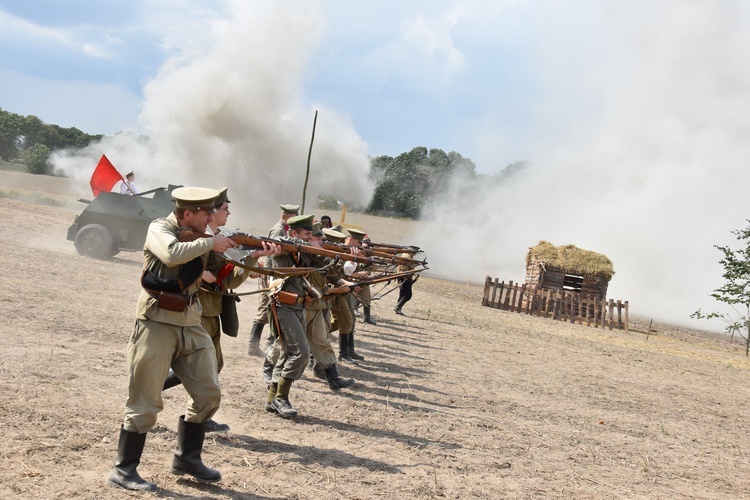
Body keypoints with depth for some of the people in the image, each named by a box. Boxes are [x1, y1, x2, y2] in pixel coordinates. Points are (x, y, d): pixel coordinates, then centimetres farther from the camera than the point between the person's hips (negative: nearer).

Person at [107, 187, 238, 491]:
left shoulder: (200, 239, 11)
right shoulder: (159, 229, -8)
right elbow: (172, 254, -30)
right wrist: (209, 244, -19)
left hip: (191, 328, 7)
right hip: (157, 326, -7)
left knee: (208, 395, 8)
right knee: (145, 403, -3)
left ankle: (186, 459, 24)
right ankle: (123, 470, 9)